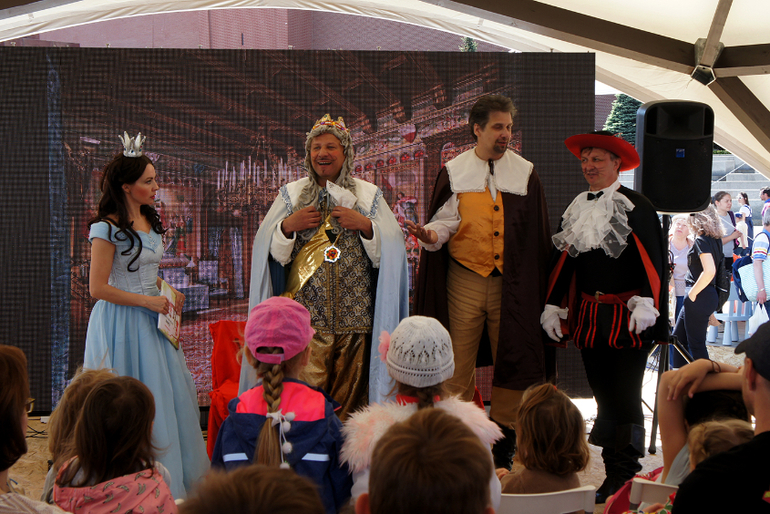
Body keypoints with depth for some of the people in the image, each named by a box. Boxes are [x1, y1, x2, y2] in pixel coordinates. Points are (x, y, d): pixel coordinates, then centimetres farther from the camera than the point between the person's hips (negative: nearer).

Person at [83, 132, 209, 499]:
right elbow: (98, 288, -17)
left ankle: (173, 477, 20)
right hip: (123, 325, -8)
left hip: (152, 319, 8)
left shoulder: (149, 221, 10)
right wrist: (148, 300, -16)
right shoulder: (107, 228, -15)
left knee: (170, 393, 9)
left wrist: (168, 292, 5)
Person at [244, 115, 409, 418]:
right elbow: (270, 253, 9)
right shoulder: (291, 194, 12)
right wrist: (288, 226, -7)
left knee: (349, 395, 2)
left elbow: (390, 255, 4)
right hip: (305, 313, 0)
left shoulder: (368, 195, 10)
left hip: (355, 315, 1)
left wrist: (366, 226, -11)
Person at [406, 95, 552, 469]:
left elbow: (537, 234, 8)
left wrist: (536, 288, 3)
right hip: (465, 279, -1)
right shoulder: (454, 172, 6)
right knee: (458, 362, -2)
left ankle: (503, 442, 13)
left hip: (511, 282, 1)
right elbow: (446, 221, 3)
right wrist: (432, 235, -21)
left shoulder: (525, 174, 8)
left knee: (510, 361, 3)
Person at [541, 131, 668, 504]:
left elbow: (651, 261, -10)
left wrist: (645, 305, -19)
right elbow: (563, 260, 17)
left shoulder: (636, 207, -5)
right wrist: (553, 307, 13)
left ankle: (625, 478, 2)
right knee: (603, 395, 10)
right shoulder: (576, 209, 13)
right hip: (589, 316, 6)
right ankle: (612, 470, 19)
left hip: (627, 318, -6)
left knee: (625, 398, -4)